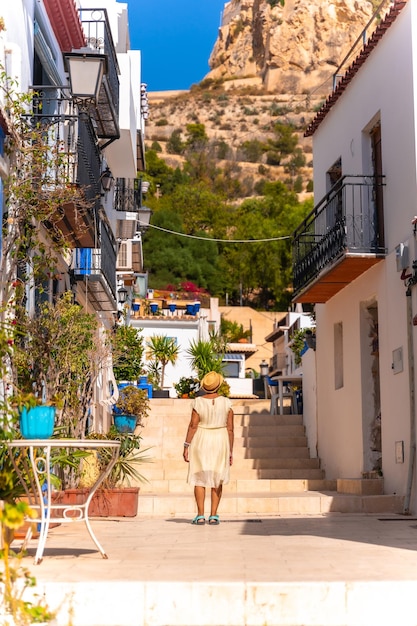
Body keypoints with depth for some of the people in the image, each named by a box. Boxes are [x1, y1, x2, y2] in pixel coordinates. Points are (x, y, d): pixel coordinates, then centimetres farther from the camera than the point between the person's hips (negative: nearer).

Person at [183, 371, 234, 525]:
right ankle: (213, 516, 4)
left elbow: (193, 425, -10)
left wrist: (186, 446, -4)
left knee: (199, 478, 5)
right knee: (217, 479, 9)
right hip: (220, 442, 1)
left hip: (201, 442, -1)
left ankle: (200, 516, -1)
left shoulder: (199, 402, -9)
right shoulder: (226, 402, -5)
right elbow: (230, 428, -4)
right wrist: (230, 451, 3)